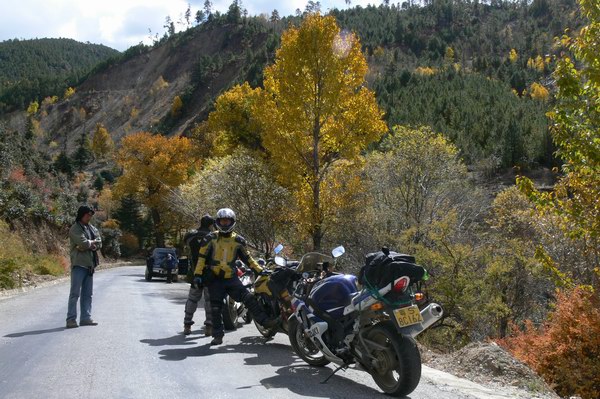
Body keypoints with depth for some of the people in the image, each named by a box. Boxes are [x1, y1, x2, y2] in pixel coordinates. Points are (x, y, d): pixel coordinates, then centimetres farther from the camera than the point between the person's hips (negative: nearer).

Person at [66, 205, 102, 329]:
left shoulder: (92, 228, 16)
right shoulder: (75, 229, -7)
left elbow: (99, 243, 6)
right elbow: (83, 243, -19)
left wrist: (89, 244, -10)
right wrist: (92, 243, 0)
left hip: (90, 264, 8)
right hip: (79, 264, -8)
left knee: (88, 294, 10)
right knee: (75, 293, -7)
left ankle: (86, 317, 15)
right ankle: (71, 319, -5)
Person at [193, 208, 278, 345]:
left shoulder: (238, 240, 6)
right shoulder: (211, 239, -1)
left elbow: (247, 258, 13)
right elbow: (202, 257, 0)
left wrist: (259, 270, 8)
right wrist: (198, 274, -7)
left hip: (231, 277, 1)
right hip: (214, 278, -1)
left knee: (249, 298, -12)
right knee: (216, 308, 2)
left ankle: (265, 320, -10)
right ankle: (218, 335, 10)